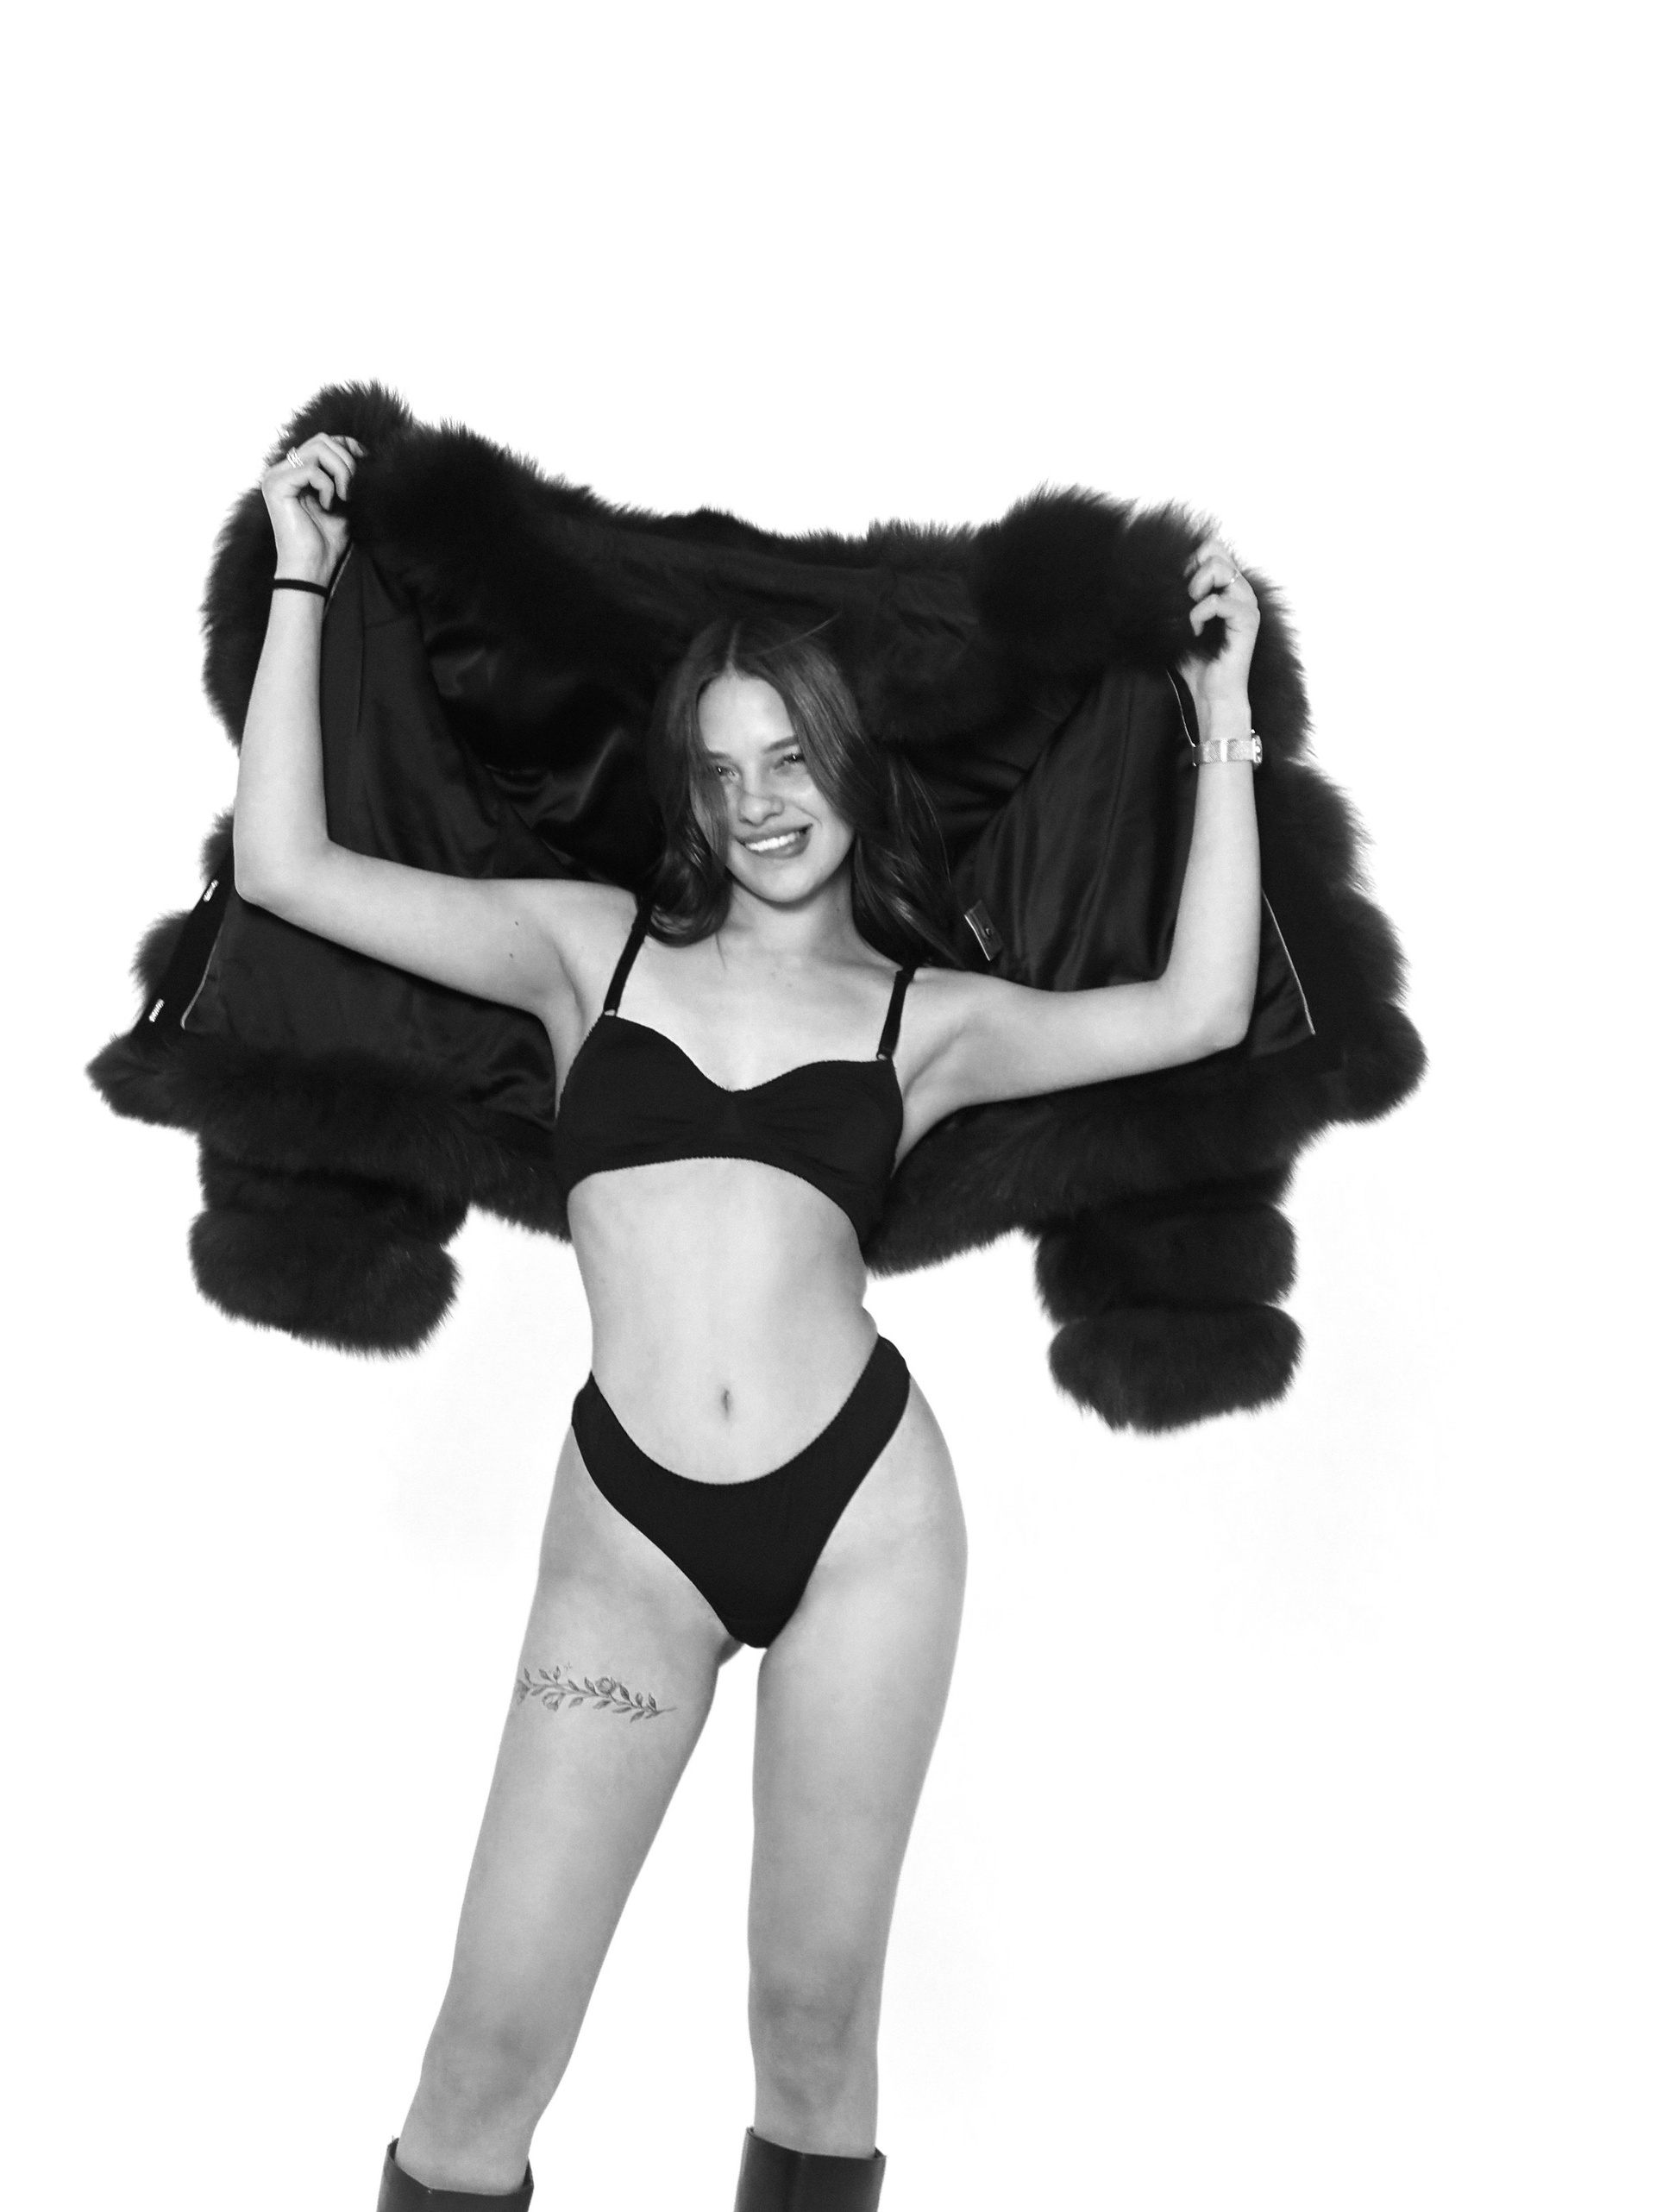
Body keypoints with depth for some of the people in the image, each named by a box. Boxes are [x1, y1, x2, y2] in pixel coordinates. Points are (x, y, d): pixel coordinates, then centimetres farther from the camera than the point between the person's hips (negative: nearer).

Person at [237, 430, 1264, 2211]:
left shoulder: (928, 1014, 9)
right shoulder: (592, 945, 9)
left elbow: (1197, 1011, -4)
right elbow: (286, 868, 4)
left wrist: (1223, 722, -2)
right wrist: (302, 584, 6)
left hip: (865, 1506, 0)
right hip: (629, 1528, 0)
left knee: (815, 2010, 10)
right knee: (492, 2040, 0)